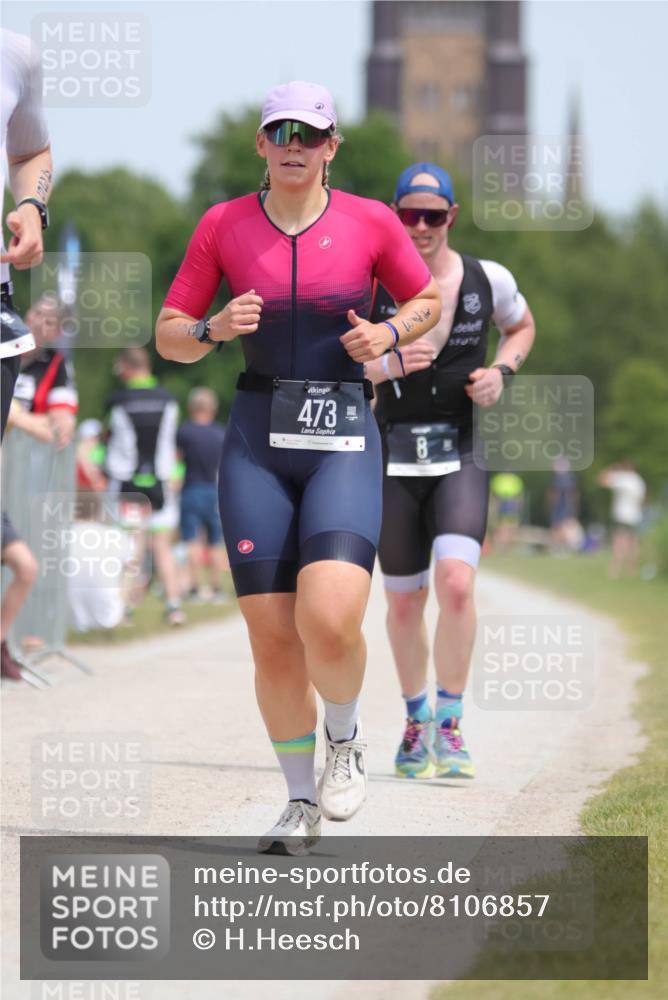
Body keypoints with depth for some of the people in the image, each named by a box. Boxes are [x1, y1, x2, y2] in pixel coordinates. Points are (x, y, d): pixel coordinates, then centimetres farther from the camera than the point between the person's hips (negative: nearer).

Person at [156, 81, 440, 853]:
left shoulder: (372, 223, 2)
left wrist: (388, 334, -3)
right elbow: (168, 335, 9)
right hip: (256, 444, 2)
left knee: (329, 623, -21)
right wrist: (215, 328, -12)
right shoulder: (223, 225, 4)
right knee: (271, 639, -1)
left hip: (344, 444, -2)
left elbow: (429, 303, 17)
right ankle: (300, 802, 18)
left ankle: (346, 734, 12)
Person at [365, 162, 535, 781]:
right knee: (403, 604, 8)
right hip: (396, 457, 1)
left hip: (462, 455, -1)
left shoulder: (488, 280, -1)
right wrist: (388, 365, -20)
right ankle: (417, 719, 32)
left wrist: (501, 372, -1)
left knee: (456, 584, -21)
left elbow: (522, 327, 19)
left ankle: (450, 724, -6)